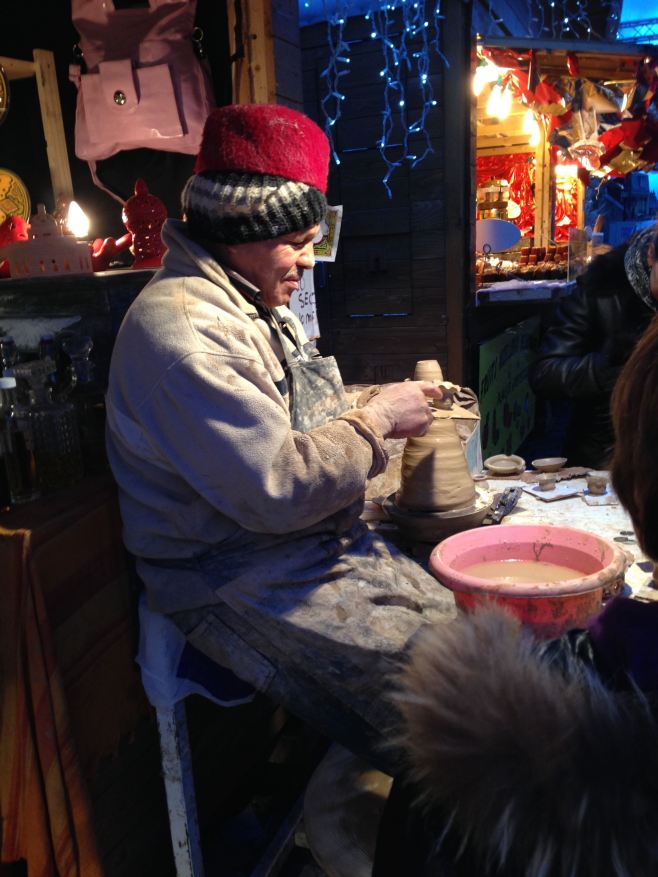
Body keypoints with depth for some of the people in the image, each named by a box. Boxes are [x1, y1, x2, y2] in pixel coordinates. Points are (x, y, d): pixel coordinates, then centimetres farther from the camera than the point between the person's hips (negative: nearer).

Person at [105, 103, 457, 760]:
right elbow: (277, 490, -25)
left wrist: (386, 407, 3)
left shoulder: (257, 306, 13)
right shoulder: (181, 331, -21)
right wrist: (376, 418, -13)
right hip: (240, 581, -10)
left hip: (325, 543, 10)